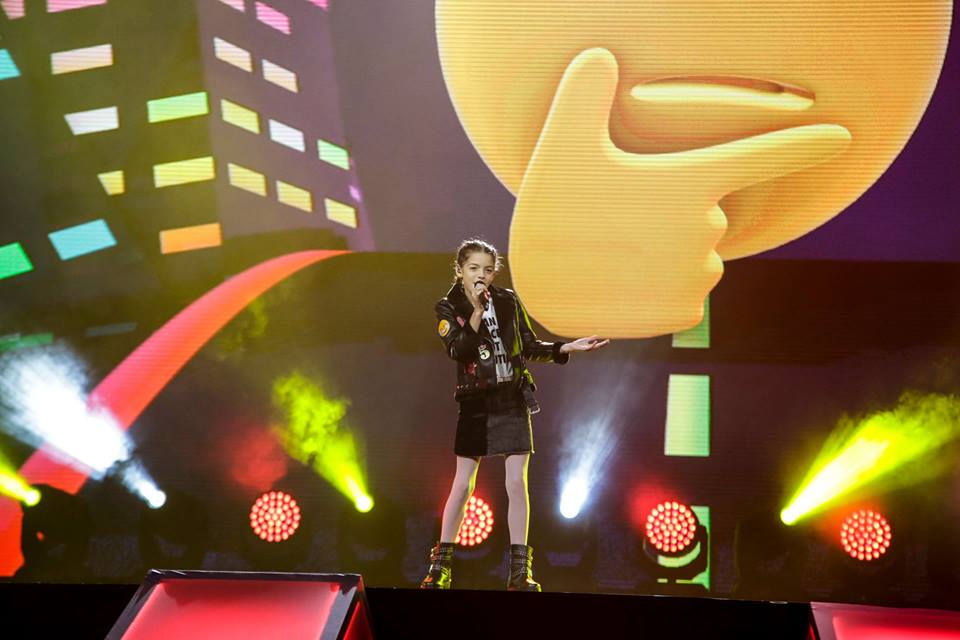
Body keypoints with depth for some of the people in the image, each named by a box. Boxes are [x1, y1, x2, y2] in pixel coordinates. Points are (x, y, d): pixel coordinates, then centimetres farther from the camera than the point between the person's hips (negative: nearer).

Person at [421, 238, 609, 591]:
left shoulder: (508, 301, 6)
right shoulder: (448, 308, 0)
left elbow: (530, 347, 11)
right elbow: (458, 350, -17)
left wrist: (567, 347, 0)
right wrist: (477, 309, -20)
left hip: (512, 401, 2)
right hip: (474, 403, -1)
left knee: (517, 483, -2)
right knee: (462, 484, 1)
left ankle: (520, 569, 3)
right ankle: (441, 565, 12)